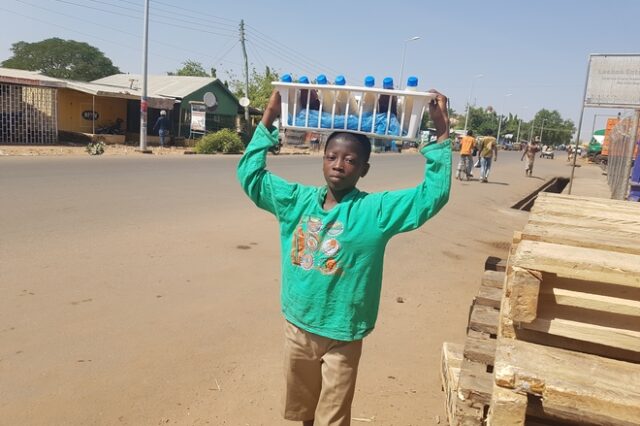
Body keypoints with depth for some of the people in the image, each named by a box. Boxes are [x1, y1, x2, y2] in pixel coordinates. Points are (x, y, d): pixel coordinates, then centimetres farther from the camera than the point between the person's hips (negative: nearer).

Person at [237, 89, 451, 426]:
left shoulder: (375, 210, -13)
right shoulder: (297, 200, -3)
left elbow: (433, 195, -18)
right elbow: (250, 174, 3)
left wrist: (441, 135, -21)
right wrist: (268, 120, -1)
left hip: (342, 336, -3)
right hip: (297, 327, 4)